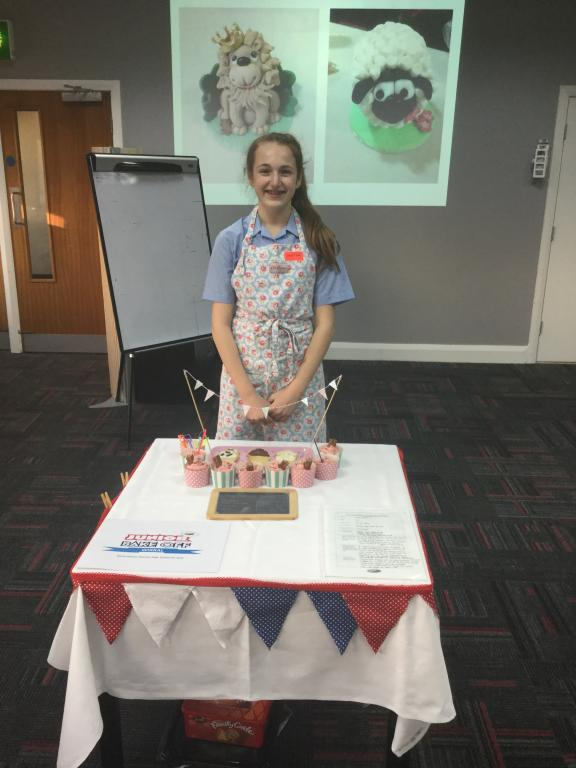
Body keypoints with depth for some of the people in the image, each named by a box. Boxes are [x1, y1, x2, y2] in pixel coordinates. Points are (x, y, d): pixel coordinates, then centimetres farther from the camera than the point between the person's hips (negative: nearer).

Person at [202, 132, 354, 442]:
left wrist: (295, 389, -11)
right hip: (242, 375, 0)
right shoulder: (231, 240, -2)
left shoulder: (318, 241, -1)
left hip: (300, 376, 0)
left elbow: (324, 323, -3)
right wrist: (248, 394, -11)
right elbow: (220, 323, -4)